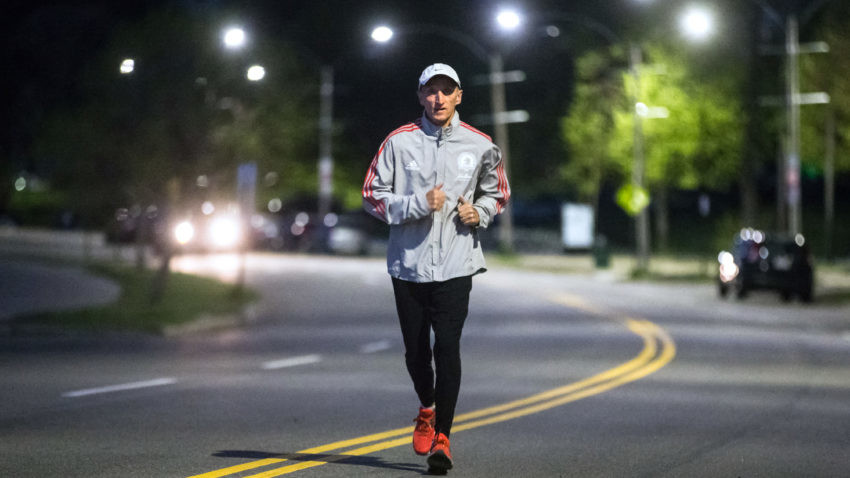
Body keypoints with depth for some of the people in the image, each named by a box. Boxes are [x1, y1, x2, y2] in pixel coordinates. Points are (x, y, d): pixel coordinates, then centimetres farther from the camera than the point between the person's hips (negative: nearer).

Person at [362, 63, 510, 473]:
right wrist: (418, 204, -15)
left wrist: (479, 214, -3)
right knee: (415, 348, 10)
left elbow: (497, 193, 18)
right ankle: (426, 409, 40)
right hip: (408, 264, 1)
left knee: (447, 345, -13)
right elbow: (372, 195, -1)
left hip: (456, 265, -1)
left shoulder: (479, 145, 4)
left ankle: (442, 437, -7)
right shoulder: (399, 142, -1)